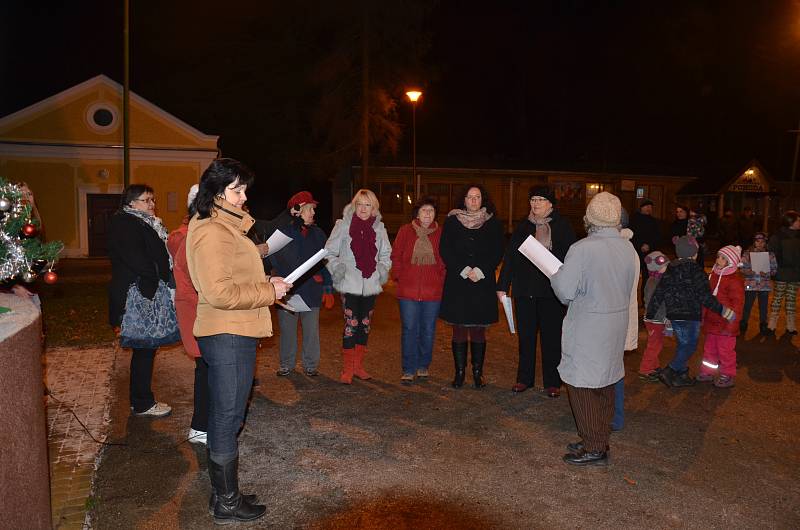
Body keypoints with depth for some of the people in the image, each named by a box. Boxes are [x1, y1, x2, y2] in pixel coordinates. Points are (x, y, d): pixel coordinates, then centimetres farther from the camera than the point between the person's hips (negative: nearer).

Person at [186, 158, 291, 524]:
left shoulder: (225, 228, 15)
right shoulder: (213, 233, -18)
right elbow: (220, 292, -25)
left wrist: (265, 283, 9)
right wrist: (269, 292, -17)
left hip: (230, 335, 11)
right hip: (229, 337, -11)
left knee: (224, 417, 18)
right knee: (228, 418, 1)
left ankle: (223, 493, 33)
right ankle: (227, 504, 16)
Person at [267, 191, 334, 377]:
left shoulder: (318, 234, 7)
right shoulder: (282, 232, -1)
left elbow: (327, 262, 9)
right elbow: (270, 260, 0)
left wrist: (328, 289, 4)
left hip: (312, 292, 2)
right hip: (287, 291, -1)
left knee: (311, 330, 6)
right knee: (287, 330, 9)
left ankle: (311, 365, 21)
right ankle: (286, 364, 25)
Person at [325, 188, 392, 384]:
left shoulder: (379, 228, 6)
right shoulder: (343, 225, -2)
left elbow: (386, 254, 17)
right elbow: (329, 252, 2)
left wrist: (383, 269, 1)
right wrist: (336, 268, -14)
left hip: (371, 285, 4)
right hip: (350, 285, -4)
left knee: (365, 325, 11)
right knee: (351, 325, -8)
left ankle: (358, 365, 24)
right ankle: (347, 369, 3)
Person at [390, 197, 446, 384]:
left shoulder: (440, 233, 5)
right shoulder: (405, 231, 3)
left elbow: (445, 261, 9)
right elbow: (396, 256, 7)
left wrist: (441, 280, 1)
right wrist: (399, 277, 1)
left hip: (433, 291, 1)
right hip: (408, 290, -1)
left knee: (428, 330, 10)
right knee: (409, 329, -1)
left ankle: (423, 365, 26)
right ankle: (408, 370, 7)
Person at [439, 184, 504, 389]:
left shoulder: (492, 223, 8)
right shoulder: (452, 221, 6)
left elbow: (497, 253, 3)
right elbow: (445, 250, 0)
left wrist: (480, 271, -10)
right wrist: (463, 270, -10)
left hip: (483, 284, 0)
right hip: (457, 283, 0)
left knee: (478, 331, 3)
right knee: (459, 331, 2)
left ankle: (477, 372, 13)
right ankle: (459, 372, 11)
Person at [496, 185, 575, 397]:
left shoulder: (562, 226, 0)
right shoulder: (523, 227, 9)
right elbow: (509, 257, 9)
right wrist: (502, 286, 5)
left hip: (552, 290, -3)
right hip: (525, 290, 3)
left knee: (552, 337, 5)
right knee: (525, 336, 11)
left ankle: (552, 382, 17)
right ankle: (524, 378, 23)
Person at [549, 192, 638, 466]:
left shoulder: (582, 249, -20)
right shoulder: (629, 249, 2)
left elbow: (566, 292, -18)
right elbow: (628, 289, 12)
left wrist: (555, 275, 1)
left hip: (587, 328, -7)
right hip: (618, 323, 8)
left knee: (582, 386, 4)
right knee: (605, 385, 18)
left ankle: (594, 449, 11)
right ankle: (600, 440, 30)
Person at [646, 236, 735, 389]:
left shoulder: (670, 269, 6)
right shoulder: (694, 269, -13)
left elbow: (659, 293, 6)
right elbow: (704, 296, -16)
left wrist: (650, 313, 12)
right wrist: (721, 310, -9)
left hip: (673, 315, 7)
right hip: (690, 316, -7)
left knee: (683, 345, 18)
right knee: (689, 345, 4)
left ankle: (681, 376, 24)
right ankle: (668, 372, -5)